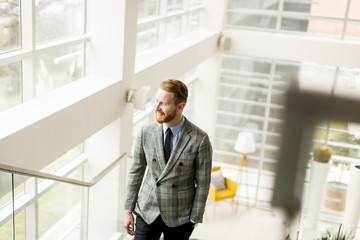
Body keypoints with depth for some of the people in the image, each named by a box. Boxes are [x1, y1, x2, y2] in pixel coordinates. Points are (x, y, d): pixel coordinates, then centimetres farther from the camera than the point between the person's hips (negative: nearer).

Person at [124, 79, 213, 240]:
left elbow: (202, 184, -8)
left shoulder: (200, 140, -14)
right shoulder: (146, 133, -5)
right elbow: (136, 172, 3)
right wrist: (128, 210, 5)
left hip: (179, 220, -2)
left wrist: (194, 219, -5)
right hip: (147, 212, 2)